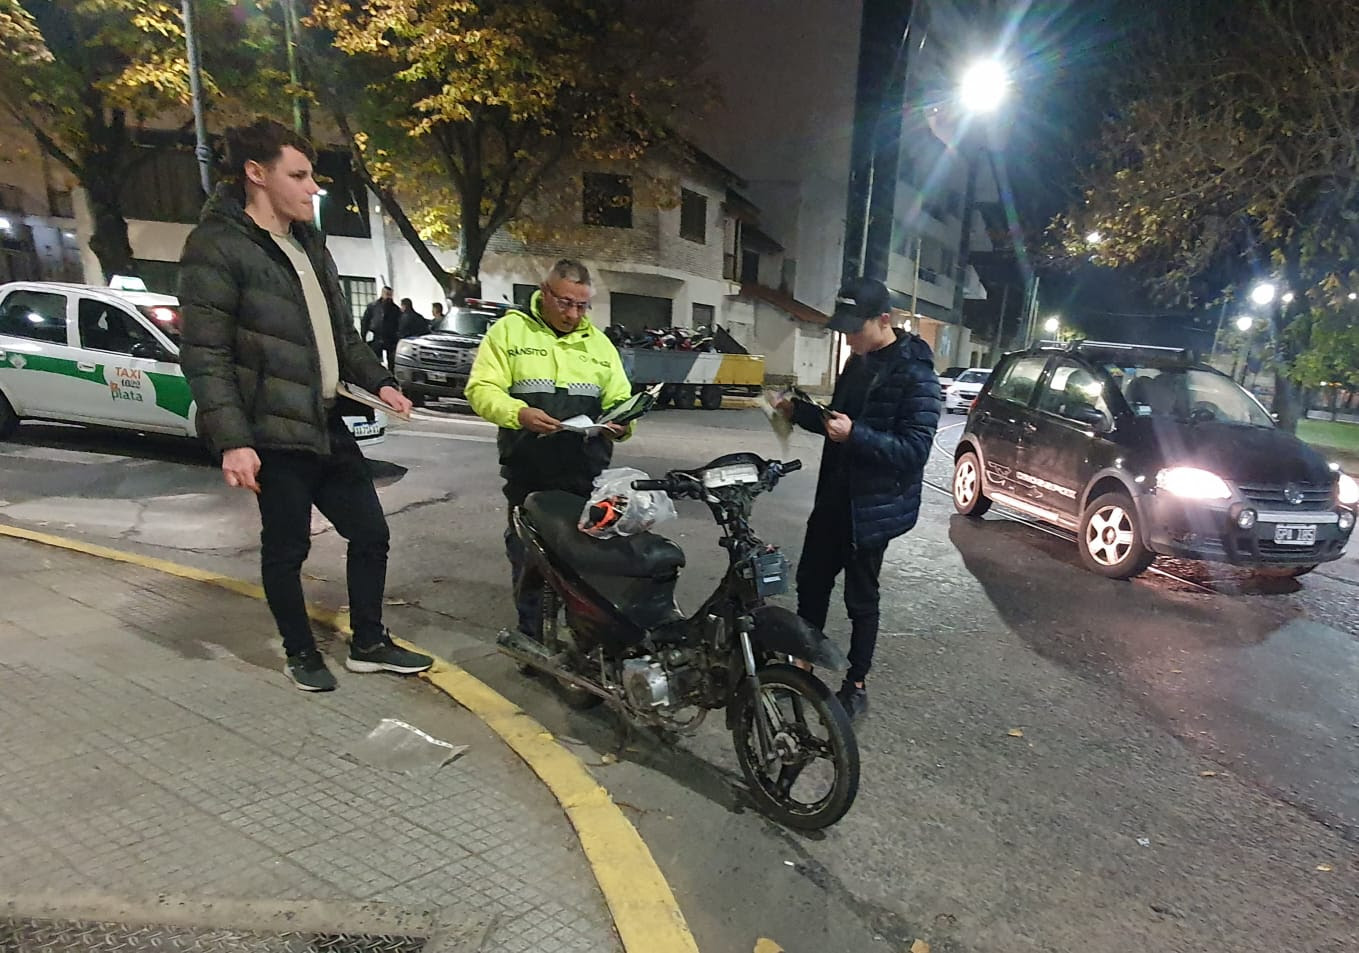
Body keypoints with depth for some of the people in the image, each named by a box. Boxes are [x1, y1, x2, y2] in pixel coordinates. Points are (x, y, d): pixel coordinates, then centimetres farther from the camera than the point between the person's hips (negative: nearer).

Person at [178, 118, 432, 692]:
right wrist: (232, 440, -22)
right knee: (286, 549, 6)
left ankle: (368, 644, 25)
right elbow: (204, 356, -15)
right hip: (275, 434, -8)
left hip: (328, 424, 8)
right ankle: (301, 655, 26)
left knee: (370, 533, 9)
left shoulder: (309, 244, 16)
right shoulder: (216, 247, -9)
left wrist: (377, 381, 10)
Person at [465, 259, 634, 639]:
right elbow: (481, 388, -3)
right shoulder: (509, 330, 4)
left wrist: (623, 423, -10)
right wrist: (519, 414, -22)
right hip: (528, 473, -2)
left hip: (587, 474, 2)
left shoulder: (598, 342, 16)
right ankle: (532, 636, 25)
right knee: (528, 557, 8)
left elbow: (620, 399, 14)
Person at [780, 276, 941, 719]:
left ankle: (855, 687, 25)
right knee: (811, 582, 16)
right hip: (834, 496, 8)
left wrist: (855, 434, -31)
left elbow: (914, 448, -22)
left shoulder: (915, 374, -16)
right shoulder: (858, 362, 9)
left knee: (860, 598, 6)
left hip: (873, 506, -8)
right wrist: (801, 411, 1)